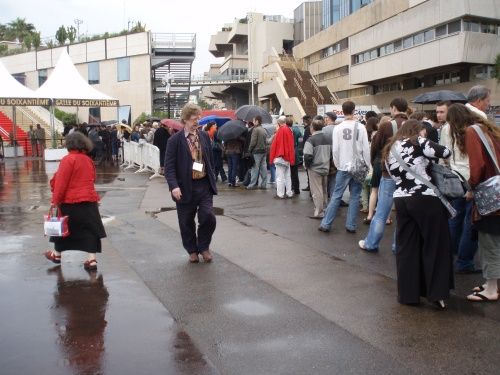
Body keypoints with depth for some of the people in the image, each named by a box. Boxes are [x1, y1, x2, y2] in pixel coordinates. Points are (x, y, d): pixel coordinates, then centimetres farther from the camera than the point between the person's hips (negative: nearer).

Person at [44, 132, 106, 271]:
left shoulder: (68, 159, -12)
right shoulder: (88, 160, 8)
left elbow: (61, 182, -13)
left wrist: (55, 200, -8)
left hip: (71, 202, -5)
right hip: (90, 200, 5)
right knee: (89, 230, 5)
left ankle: (57, 254, 33)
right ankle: (91, 260, 0)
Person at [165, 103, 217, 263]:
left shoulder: (204, 136, 6)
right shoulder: (175, 140, -7)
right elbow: (169, 166, -12)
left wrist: (212, 180, 12)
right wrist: (174, 186, -24)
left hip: (204, 185, 3)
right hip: (185, 187, -2)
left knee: (208, 217, -7)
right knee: (186, 222, 8)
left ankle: (203, 247, 19)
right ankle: (192, 250, 30)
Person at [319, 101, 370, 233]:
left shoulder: (338, 128, -6)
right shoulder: (361, 127, -5)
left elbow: (335, 149, -5)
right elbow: (366, 148, -4)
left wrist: (337, 164, 9)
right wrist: (367, 165, 5)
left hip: (343, 167, 0)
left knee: (336, 196, 5)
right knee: (355, 196, 8)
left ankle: (326, 224, 6)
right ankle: (351, 225, 9)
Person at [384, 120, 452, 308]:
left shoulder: (389, 150, 17)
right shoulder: (417, 143, -2)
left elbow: (395, 175, 16)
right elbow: (445, 152, -11)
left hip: (401, 200, 6)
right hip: (425, 199, -6)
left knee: (406, 247, 10)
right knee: (436, 245, 4)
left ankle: (408, 293, 15)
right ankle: (437, 293, 5)